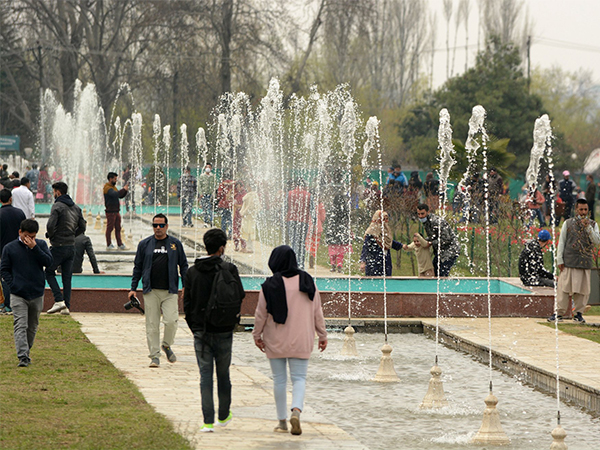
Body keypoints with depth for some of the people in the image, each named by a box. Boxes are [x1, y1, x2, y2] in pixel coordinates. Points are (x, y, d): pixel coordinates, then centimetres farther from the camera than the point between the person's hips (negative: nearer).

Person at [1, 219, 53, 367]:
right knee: (20, 326, -13)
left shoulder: (41, 244, 4)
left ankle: (26, 353, 30)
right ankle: (22, 357, -21)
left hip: (37, 294, 2)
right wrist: (13, 284, -8)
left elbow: (48, 262, -9)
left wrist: (34, 248, -17)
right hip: (18, 295, -2)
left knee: (32, 326, 13)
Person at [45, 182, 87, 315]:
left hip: (59, 246, -7)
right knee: (67, 277, 9)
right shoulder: (76, 207, 10)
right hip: (71, 247, 7)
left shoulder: (57, 206, -13)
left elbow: (50, 225, -24)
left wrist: (51, 236, -5)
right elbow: (82, 227, 12)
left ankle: (59, 300, -7)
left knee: (49, 272, 7)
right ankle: (66, 306, 6)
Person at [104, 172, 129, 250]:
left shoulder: (113, 187, 17)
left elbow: (120, 196, 21)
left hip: (116, 211, 9)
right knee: (110, 228, -2)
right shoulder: (107, 188, -13)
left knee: (118, 228, 9)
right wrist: (123, 189, -20)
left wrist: (125, 191, 4)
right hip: (111, 211, -9)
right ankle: (109, 245, 4)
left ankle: (120, 244, 12)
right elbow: (115, 194, -29)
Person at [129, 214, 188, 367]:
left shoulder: (175, 244, 8)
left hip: (170, 291, -1)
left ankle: (166, 345, 14)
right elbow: (137, 267, 13)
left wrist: (185, 286, 3)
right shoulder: (145, 244, 9)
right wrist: (133, 288, 8)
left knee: (171, 321, -13)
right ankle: (155, 356, 6)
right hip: (151, 291, 1)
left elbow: (183, 265, 13)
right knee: (152, 324, -1)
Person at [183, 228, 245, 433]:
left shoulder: (192, 271, 3)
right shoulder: (228, 269, -8)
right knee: (223, 374, 13)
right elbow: (240, 294, -14)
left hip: (201, 332, 2)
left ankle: (208, 421, -7)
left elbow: (187, 303, 6)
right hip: (223, 331, -2)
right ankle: (223, 416, 27)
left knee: (205, 376, 1)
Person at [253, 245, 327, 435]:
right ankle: (296, 410, -21)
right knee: (299, 378, 5)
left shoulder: (270, 285, -9)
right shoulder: (307, 282, -1)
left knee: (279, 380, 8)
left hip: (276, 341, -1)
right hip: (301, 341, 1)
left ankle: (282, 421, 12)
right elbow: (317, 312, 4)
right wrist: (322, 335, 14)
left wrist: (257, 335, 10)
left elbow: (261, 314, -4)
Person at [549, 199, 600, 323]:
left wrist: (588, 227, -12)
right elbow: (561, 242, 7)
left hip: (585, 262, 1)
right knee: (564, 287, -4)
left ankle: (578, 313, 11)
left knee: (582, 289, 1)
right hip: (569, 261, -1)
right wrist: (559, 260, 0)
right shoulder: (568, 223, 8)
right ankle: (559, 312, 1)